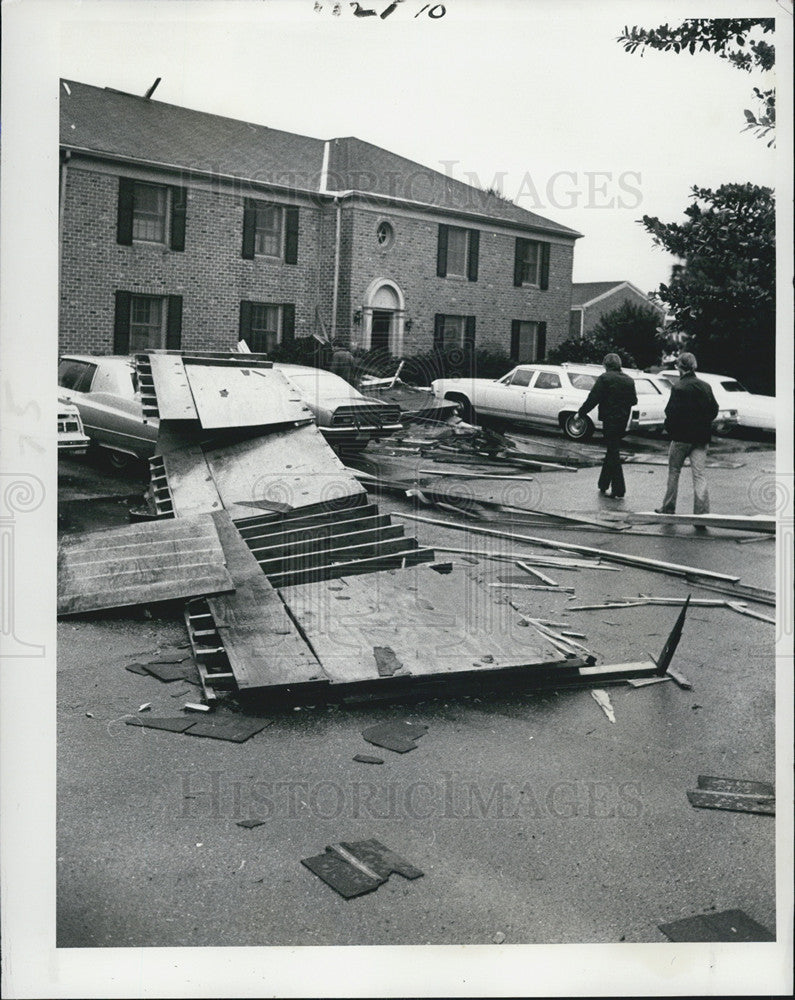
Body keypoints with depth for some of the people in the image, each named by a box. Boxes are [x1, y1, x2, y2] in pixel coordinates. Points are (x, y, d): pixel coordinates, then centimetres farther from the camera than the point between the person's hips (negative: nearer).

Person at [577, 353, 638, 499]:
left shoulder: (605, 378, -9)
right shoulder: (629, 380, 9)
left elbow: (593, 398, -13)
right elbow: (634, 401, 13)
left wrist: (580, 413, -5)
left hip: (609, 420, -6)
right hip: (623, 421, 6)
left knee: (613, 453, -4)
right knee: (612, 451, 18)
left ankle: (618, 490, -5)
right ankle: (603, 485, 26)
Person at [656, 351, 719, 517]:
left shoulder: (678, 388, -12)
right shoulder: (705, 387, 5)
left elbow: (672, 412, -15)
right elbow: (714, 410, 10)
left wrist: (669, 428, 1)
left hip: (681, 436, -4)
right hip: (701, 437, 4)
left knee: (674, 472, 12)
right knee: (699, 475, 2)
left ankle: (668, 508, 21)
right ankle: (702, 513, -4)